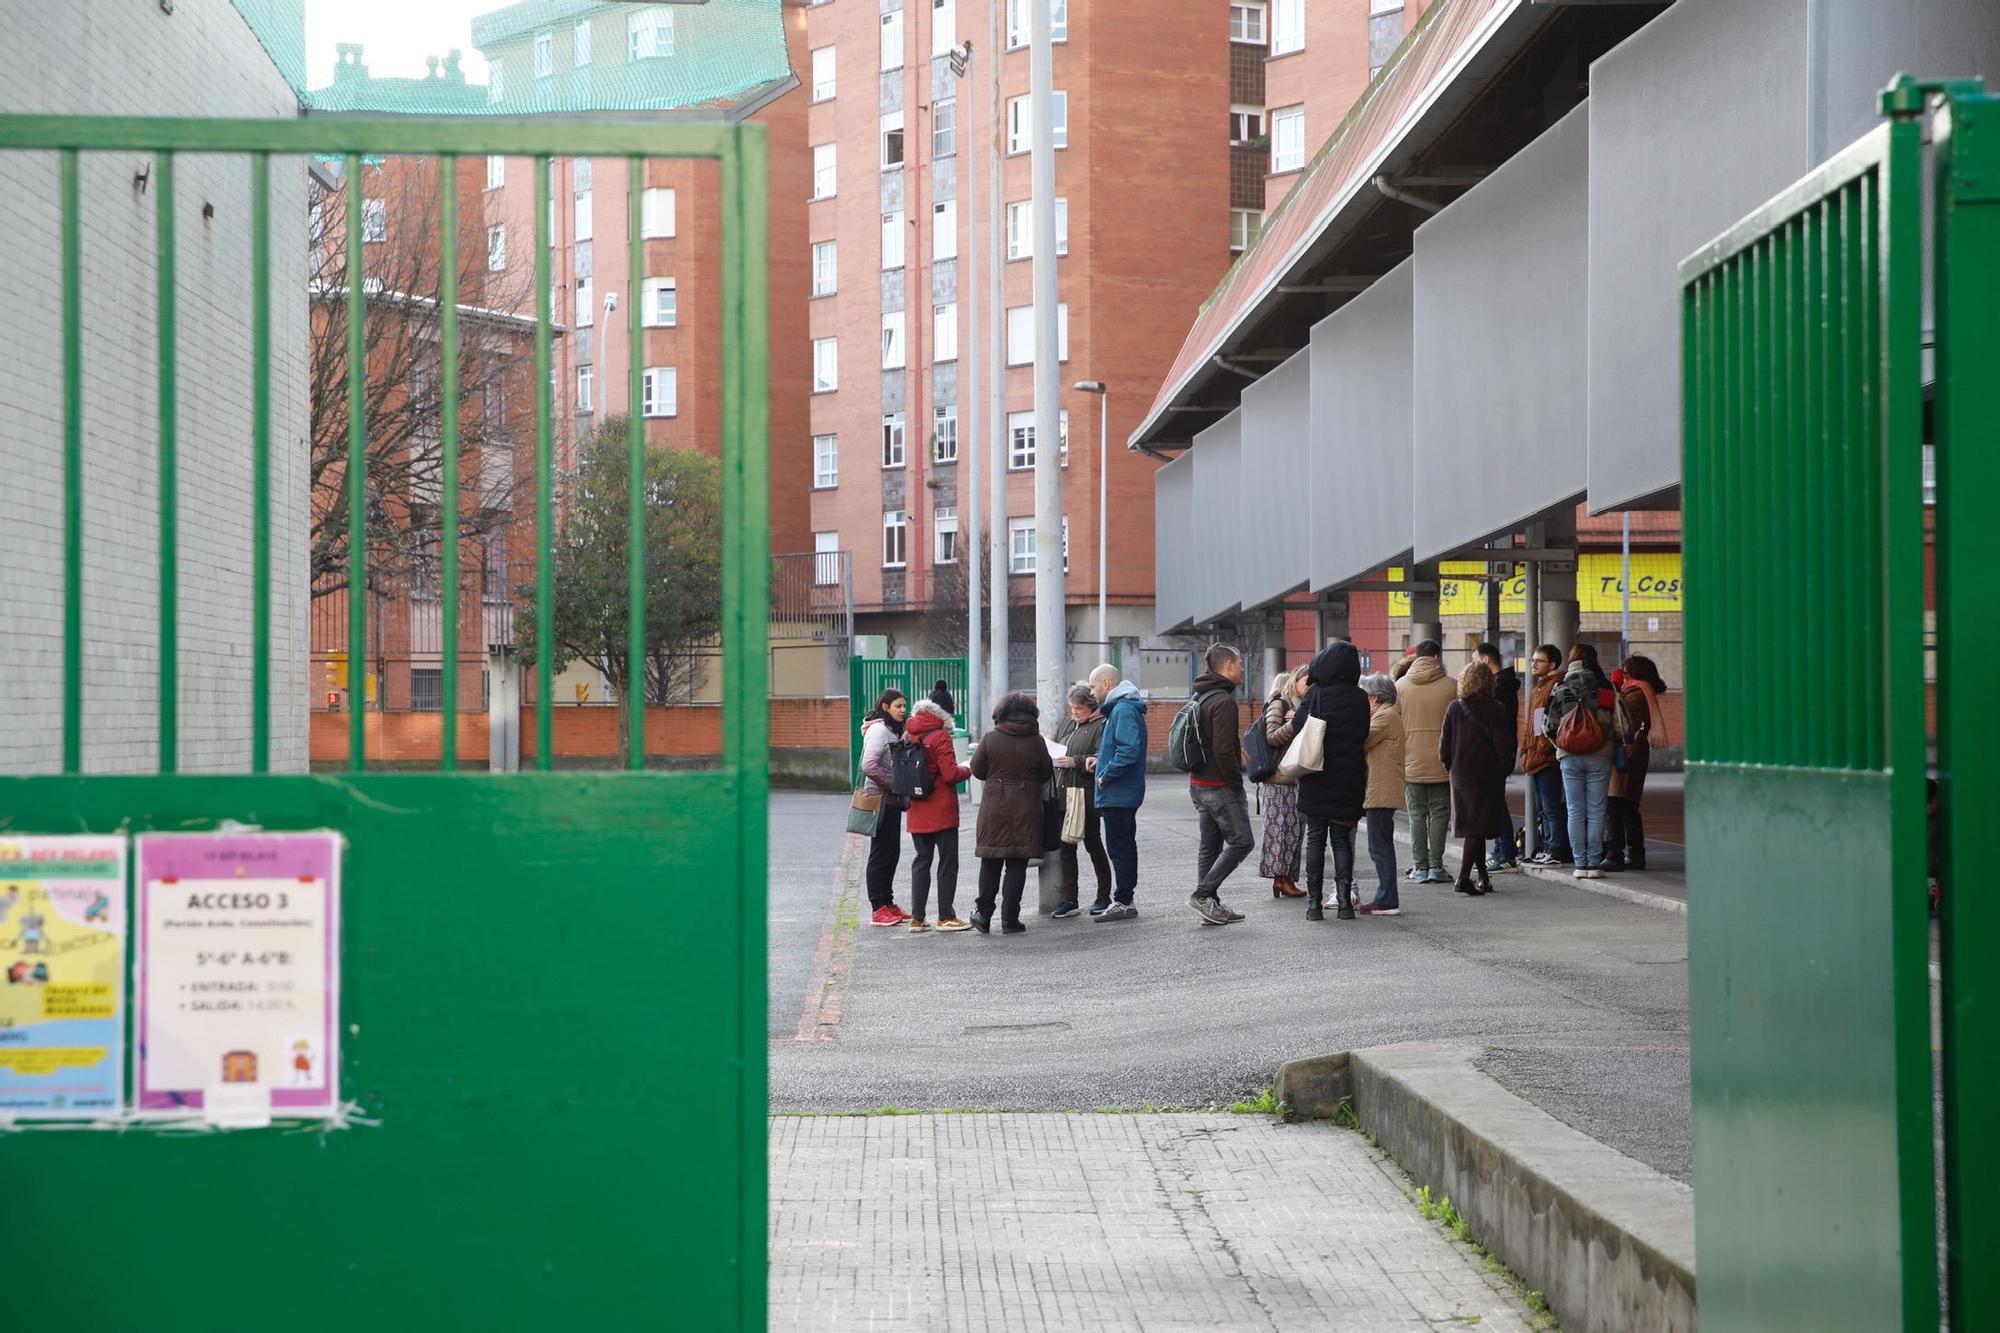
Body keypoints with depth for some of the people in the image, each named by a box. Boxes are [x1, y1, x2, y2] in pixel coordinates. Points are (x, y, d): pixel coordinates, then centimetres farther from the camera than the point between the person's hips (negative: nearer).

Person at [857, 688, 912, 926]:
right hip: (881, 800, -10)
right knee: (881, 854, -5)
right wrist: (893, 784, -18)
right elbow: (869, 765, -24)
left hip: (892, 801, 10)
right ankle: (879, 909, -1)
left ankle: (888, 904, 21)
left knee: (892, 853, 13)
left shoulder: (893, 730, 16)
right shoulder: (879, 730, -15)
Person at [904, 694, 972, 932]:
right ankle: (945, 917, 6)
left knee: (921, 861, 13)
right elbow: (950, 774, -17)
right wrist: (966, 770, 1)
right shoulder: (940, 736, -14)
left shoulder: (908, 735, 6)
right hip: (942, 812, -6)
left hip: (917, 813, 6)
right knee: (948, 862, 4)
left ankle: (917, 918, 10)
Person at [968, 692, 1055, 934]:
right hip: (1026, 809, 0)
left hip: (994, 807, 1)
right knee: (1017, 865, 3)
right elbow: (1046, 775, 3)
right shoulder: (1036, 742, -6)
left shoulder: (990, 739, -6)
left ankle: (983, 914, 15)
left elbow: (977, 770, 1)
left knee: (990, 864, 12)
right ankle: (1009, 919, 2)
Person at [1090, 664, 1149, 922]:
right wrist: (1100, 761, 11)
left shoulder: (1123, 710, -17)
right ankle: (1123, 899, 21)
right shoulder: (1119, 708, 17)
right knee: (1123, 846, 15)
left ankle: (1123, 902, -2)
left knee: (1119, 847, -6)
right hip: (1122, 794, 11)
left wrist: (1106, 775, -19)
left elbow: (1129, 750, -28)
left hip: (1118, 794, -11)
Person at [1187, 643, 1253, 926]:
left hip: (1198, 783, 10)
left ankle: (1210, 905, 14)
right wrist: (1237, 783, -15)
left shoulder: (1200, 698, 15)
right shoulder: (1223, 701, -17)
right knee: (1241, 841, -4)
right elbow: (1223, 749, -23)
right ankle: (1204, 894, -9)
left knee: (1209, 844, 12)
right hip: (1220, 785, -10)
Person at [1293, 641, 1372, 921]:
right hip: (1348, 779, 2)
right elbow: (1364, 737, 4)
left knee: (1315, 839, 6)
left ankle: (1314, 903, 2)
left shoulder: (1314, 695, -9)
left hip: (1316, 779, -2)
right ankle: (1344, 900, 2)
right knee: (1342, 839, 10)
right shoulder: (1359, 698, -1)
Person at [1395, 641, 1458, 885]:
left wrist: (1398, 759, 13)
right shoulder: (1450, 686, -3)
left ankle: (1420, 867, 4)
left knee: (1417, 814, 6)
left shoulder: (1401, 685, 1)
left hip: (1411, 761, 1)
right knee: (1438, 813, 4)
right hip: (1441, 761, -1)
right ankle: (1436, 866, -1)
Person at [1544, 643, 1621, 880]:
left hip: (1570, 757, 1)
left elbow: (1549, 727, 1)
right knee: (1596, 811, 2)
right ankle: (1594, 863, 0)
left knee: (1575, 812, 6)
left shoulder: (1560, 690, 2)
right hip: (1600, 756, -1)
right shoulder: (1606, 690, -1)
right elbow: (1618, 725, -4)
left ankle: (1580, 863, 3)